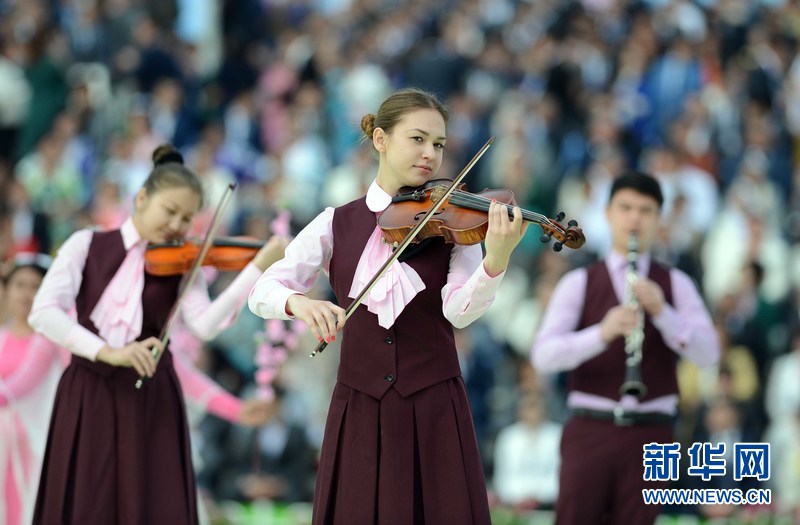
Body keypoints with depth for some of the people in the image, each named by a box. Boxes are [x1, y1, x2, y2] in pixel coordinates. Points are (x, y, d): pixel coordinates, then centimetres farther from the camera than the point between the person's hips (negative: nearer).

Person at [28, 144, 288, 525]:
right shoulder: (87, 245, 5)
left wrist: (258, 267, -22)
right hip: (88, 397, 0)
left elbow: (205, 325, -13)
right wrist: (106, 351, -20)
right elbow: (43, 313, -8)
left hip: (150, 400, 0)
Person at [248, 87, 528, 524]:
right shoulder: (338, 224, 4)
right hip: (360, 410, 1)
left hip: (435, 410, 0)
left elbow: (459, 310, -14)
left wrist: (496, 260, -33)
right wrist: (299, 302, -26)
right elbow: (264, 291, -3)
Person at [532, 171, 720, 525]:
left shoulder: (676, 285, 10)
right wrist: (602, 333, -26)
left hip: (649, 433, 1)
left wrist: (661, 311, -20)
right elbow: (543, 356, -8)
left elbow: (707, 354, -3)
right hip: (590, 430, -1)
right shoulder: (578, 284, 6)